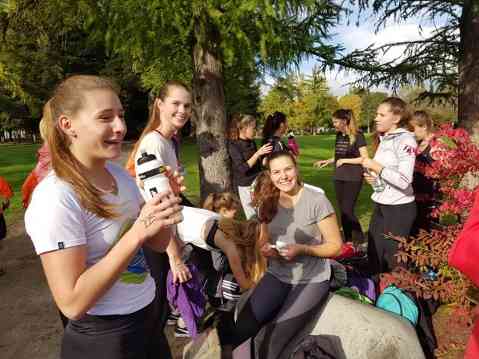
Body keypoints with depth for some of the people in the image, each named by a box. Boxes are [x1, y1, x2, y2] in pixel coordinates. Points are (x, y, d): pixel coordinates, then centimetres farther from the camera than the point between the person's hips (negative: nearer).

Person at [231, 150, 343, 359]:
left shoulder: (317, 201, -13)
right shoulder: (268, 202, 2)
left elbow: (335, 246, -7)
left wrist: (302, 250, -22)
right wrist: (265, 249, -7)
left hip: (311, 280, -4)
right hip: (277, 275, 4)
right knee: (240, 333, -13)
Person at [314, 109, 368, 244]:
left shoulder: (357, 136, -11)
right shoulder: (339, 136, 9)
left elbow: (365, 158, -13)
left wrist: (345, 160, -15)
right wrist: (327, 161, 5)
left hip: (353, 179, -7)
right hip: (338, 178, 7)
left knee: (348, 210, -8)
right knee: (342, 211, 10)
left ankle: (359, 240, 10)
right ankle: (348, 240, 23)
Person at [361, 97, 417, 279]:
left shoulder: (405, 140, -15)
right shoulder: (384, 139, 9)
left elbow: (404, 181, -24)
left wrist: (375, 166, -20)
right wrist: (370, 176, 1)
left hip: (399, 208, -8)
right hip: (380, 205, 8)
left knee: (393, 258, 7)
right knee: (374, 254, 16)